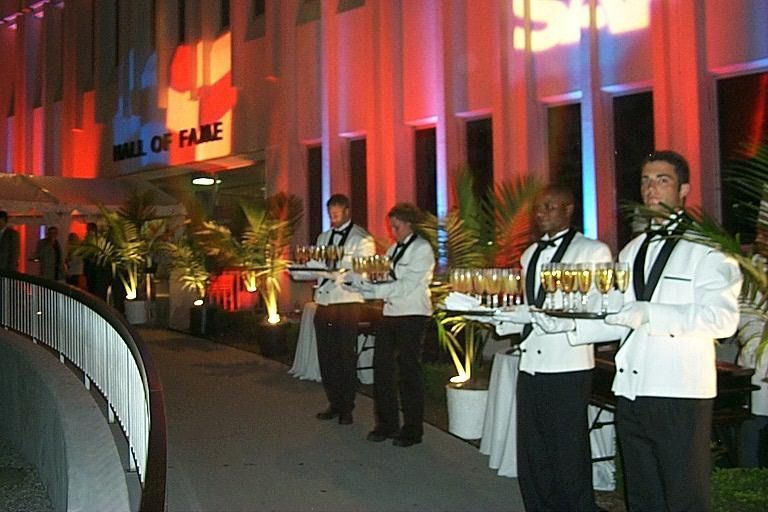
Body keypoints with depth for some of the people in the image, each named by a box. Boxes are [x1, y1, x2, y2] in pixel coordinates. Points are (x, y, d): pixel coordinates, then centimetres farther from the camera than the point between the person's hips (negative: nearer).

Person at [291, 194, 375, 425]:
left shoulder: (362, 239, -4)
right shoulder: (323, 237, 17)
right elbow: (315, 269, 17)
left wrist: (332, 272, -27)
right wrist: (297, 271, -4)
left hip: (347, 305, -6)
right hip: (324, 303, 6)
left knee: (346, 358, 2)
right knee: (326, 357, 11)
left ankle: (347, 408, 16)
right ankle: (334, 403, 25)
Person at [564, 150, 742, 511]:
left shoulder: (706, 247, -6)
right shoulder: (632, 251, 17)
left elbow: (722, 317, -19)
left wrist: (649, 313, -26)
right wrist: (571, 325, 5)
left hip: (680, 392, -7)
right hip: (630, 390, 7)